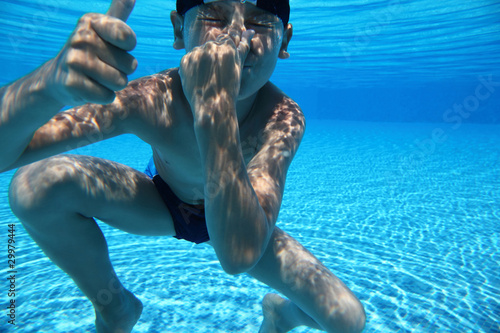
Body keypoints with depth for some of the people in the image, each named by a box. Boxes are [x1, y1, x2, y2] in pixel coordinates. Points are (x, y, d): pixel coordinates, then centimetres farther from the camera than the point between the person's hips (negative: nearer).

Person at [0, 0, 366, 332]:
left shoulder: (283, 118, -32)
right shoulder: (150, 100, -30)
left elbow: (239, 254, -44)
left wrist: (215, 107, -51)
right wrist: (50, 85, -56)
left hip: (239, 220, 0)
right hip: (160, 205, 1)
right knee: (36, 185, -24)